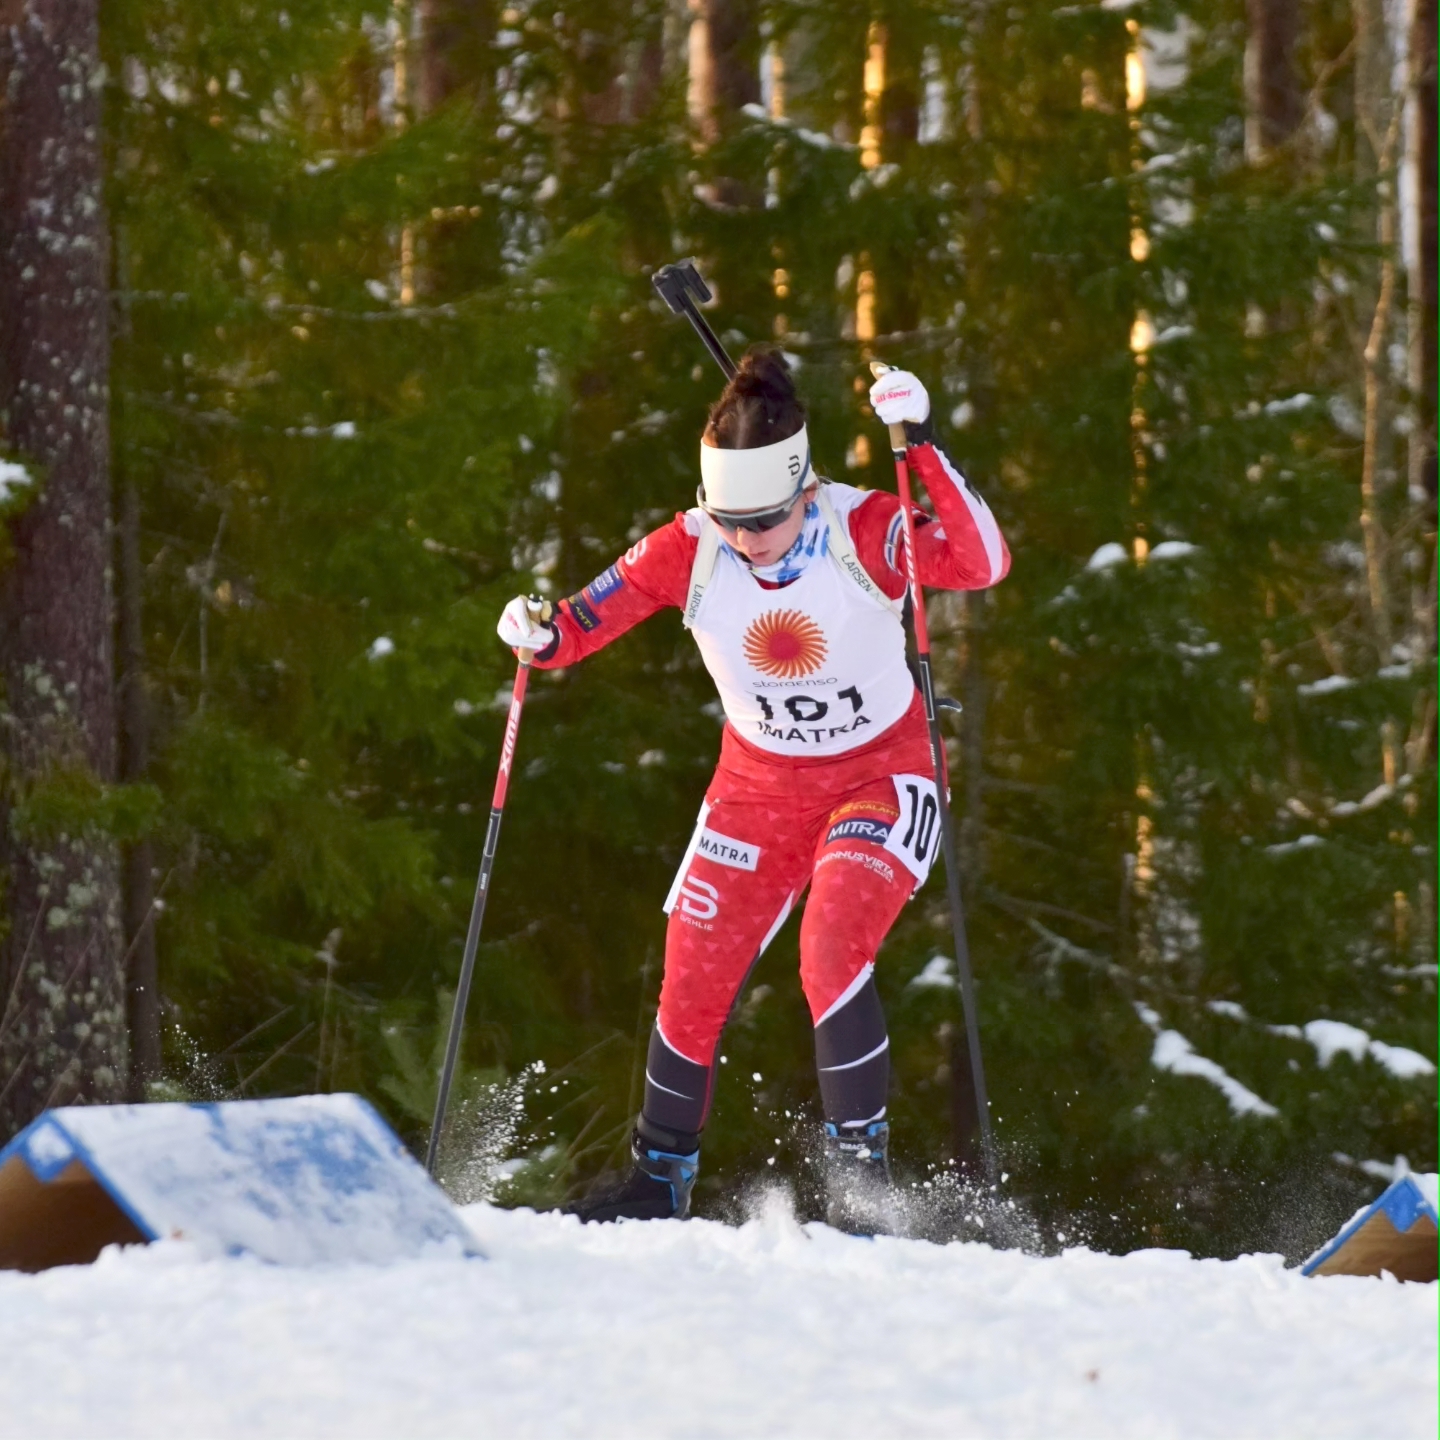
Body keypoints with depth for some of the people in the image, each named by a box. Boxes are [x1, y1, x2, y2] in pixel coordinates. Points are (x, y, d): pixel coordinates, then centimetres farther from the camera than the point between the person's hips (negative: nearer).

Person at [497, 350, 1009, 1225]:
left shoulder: (865, 531, -23)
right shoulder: (689, 551, -16)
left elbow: (983, 564, -38)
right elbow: (582, 625, -9)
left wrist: (923, 448, -45)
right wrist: (542, 637, -32)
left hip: (880, 779, -3)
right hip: (758, 786, 3)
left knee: (832, 953, -27)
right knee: (693, 986, 0)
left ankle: (860, 1162, -12)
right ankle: (661, 1180, 21)